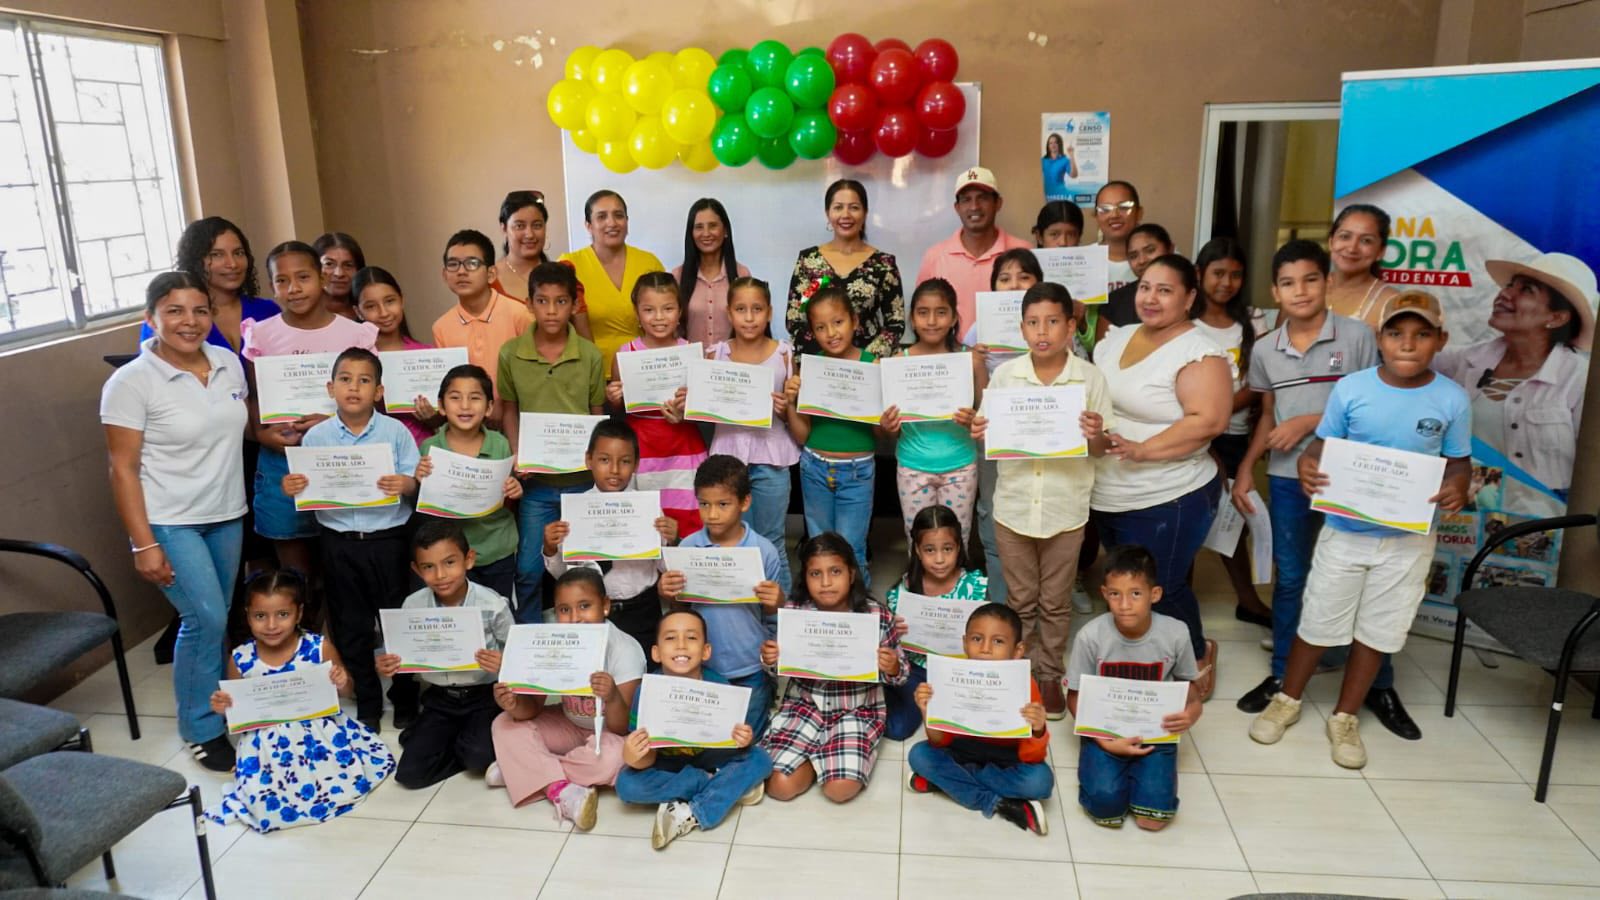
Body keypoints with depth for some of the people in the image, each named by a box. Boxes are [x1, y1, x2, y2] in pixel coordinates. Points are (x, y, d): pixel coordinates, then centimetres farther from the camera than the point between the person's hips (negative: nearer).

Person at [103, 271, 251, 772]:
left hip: (227, 515, 5)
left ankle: (214, 700, 30)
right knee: (206, 619, -8)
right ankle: (201, 728, 10)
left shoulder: (228, 363, 1)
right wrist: (143, 544, -16)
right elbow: (122, 468, -12)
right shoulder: (131, 383, -13)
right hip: (169, 522, -5)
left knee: (216, 618, 12)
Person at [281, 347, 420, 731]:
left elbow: (418, 485, -5)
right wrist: (293, 489, -15)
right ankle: (367, 705, 28)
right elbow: (308, 495, 6)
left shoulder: (396, 432, -4)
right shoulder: (315, 437, 1)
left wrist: (406, 485, -26)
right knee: (351, 627, 13)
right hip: (338, 543, 2)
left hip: (387, 540, -2)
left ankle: (406, 702, 26)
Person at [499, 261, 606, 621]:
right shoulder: (511, 354, -3)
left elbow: (597, 414, 3)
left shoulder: (591, 355, -4)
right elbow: (508, 410, 6)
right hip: (536, 479, 0)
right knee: (528, 569, 6)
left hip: (582, 477, 0)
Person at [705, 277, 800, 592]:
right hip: (728, 455, 1)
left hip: (771, 459, -1)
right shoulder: (715, 354, 2)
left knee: (772, 545, 9)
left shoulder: (783, 354, -1)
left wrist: (786, 408, -17)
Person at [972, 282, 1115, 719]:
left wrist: (1097, 435, -24)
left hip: (1066, 509, -1)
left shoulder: (1090, 378, -7)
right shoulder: (1005, 374, -3)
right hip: (1013, 506, 1)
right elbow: (989, 434, 4)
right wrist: (978, 433, -18)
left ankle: (1050, 675, 32)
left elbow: (1105, 447, -2)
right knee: (1019, 600, 15)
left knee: (1055, 602, 14)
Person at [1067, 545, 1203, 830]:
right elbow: (1075, 697, -7)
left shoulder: (1175, 633, -14)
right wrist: (1106, 742, -19)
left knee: (1153, 817, -16)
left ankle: (1137, 771, 17)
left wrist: (1193, 709, -18)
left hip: (1155, 733, 1)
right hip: (1104, 731, -1)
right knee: (1106, 806, -21)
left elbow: (1188, 681, 5)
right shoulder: (1090, 636, -18)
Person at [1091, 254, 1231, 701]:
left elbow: (1209, 421, -23)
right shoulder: (1116, 338, 8)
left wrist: (1142, 450, -29)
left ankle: (1196, 660, 32)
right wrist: (1084, 426, -3)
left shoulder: (1198, 353, -14)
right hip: (1108, 495, 7)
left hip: (1168, 499, -7)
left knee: (1158, 591, 5)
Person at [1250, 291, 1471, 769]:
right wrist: (1307, 465, -26)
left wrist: (1457, 486, -20)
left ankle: (1344, 719, 31)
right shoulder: (1351, 388, -11)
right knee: (1318, 621, 11)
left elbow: (1458, 460, 2)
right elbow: (1323, 445, -3)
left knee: (1377, 631, 13)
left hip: (1409, 539, 1)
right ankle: (1287, 701, 33)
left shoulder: (1452, 399, -7)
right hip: (1345, 530, -1)